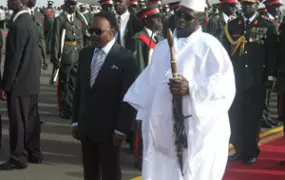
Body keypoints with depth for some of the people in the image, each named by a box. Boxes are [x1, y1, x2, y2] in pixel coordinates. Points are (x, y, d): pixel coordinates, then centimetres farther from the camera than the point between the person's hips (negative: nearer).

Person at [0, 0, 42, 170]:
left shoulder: (18, 25, -20)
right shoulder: (31, 22, 9)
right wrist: (35, 75, 19)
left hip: (19, 83, -9)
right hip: (32, 81, 9)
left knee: (18, 121, 0)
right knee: (31, 119, 15)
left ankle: (18, 158, 7)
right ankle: (34, 152, 23)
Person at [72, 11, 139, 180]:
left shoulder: (126, 58, -12)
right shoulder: (85, 54, 8)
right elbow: (79, 90, 12)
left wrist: (121, 129, -13)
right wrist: (76, 121, 10)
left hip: (109, 129, -6)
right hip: (87, 127, 6)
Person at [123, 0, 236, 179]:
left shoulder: (209, 45, -3)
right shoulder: (163, 46, 16)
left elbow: (226, 82, -12)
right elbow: (149, 81, 18)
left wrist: (191, 88, -23)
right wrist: (139, 113, 12)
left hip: (198, 130, -5)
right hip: (163, 129, 5)